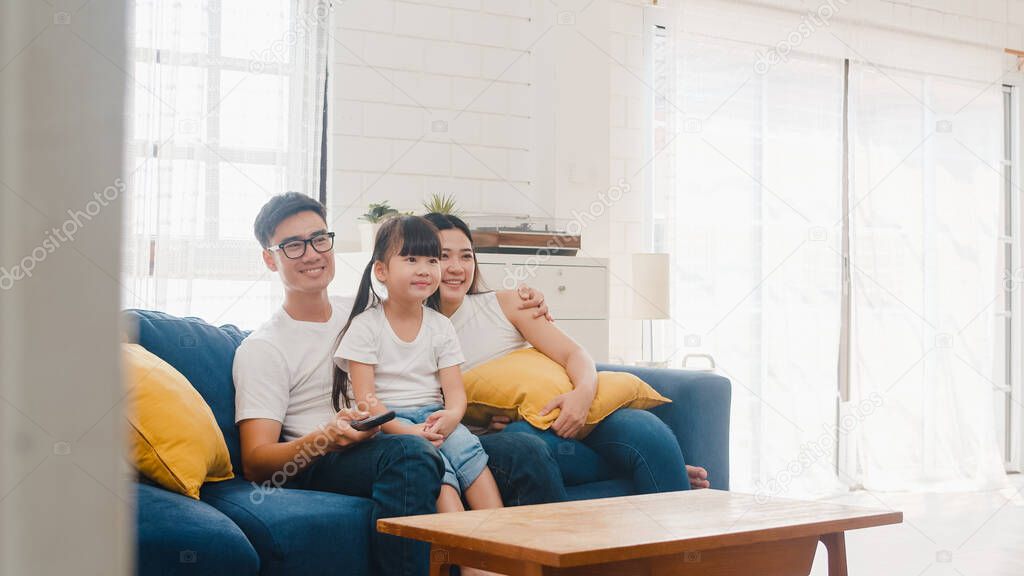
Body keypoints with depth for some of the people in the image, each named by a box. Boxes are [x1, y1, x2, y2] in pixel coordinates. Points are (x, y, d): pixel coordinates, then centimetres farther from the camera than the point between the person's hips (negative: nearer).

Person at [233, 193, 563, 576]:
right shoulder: (261, 348, 7)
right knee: (409, 452, -39)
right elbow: (255, 462, -3)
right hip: (321, 464, -5)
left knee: (524, 451, -20)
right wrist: (325, 439, -24)